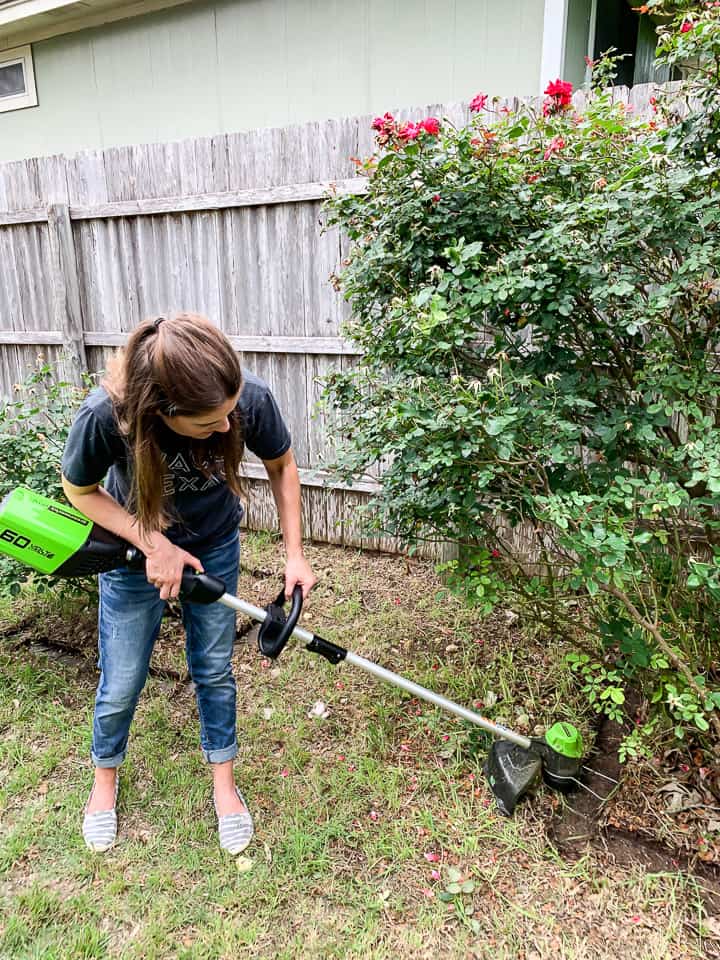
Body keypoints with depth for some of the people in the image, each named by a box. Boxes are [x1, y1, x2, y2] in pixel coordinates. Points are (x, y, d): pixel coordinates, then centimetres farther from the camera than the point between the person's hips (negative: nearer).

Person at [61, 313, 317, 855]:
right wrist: (155, 545, -24)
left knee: (215, 670, 14)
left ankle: (223, 782, 40)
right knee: (121, 684, 12)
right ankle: (105, 778, 45)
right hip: (135, 549, -1)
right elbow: (80, 491, -15)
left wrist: (295, 556, -12)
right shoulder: (106, 414, -37)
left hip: (215, 548, 1)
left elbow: (282, 467, -11)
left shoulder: (251, 399, -33)